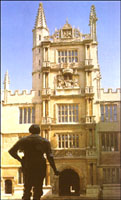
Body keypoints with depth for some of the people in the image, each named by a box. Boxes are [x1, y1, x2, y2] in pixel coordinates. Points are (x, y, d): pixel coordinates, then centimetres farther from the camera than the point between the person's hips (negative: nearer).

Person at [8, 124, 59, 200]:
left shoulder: (23, 140, 8)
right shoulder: (45, 141, 4)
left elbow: (11, 151, 7)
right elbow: (50, 157, -4)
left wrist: (20, 160, 15)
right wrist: (55, 170, -3)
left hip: (27, 167, 2)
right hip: (40, 167, -1)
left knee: (27, 188, 13)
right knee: (38, 189, 5)